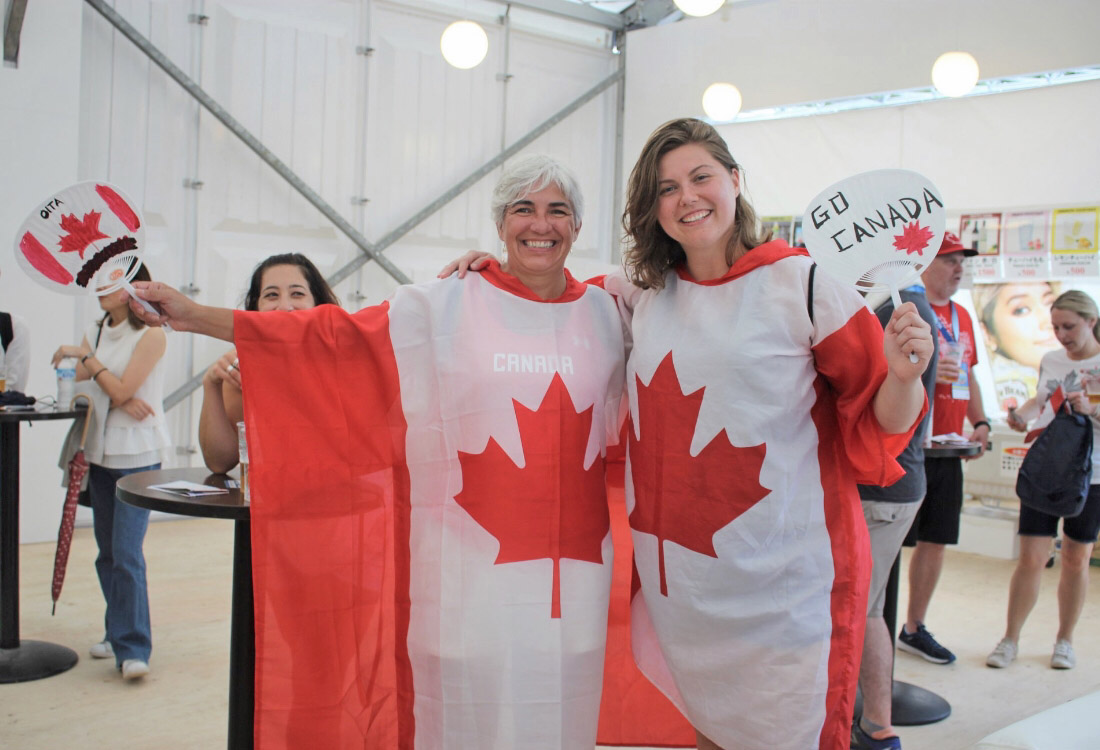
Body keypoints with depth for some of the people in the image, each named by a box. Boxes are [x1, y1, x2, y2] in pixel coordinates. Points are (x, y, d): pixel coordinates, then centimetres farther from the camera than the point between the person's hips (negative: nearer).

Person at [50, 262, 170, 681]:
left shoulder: (150, 336, -9)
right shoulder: (96, 331, 11)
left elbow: (121, 389, -16)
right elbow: (75, 384, 0)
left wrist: (86, 356, -12)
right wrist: (121, 399, -14)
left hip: (138, 457, -7)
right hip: (101, 454, 7)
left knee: (127, 554, -12)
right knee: (107, 553, 11)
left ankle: (132, 649, -8)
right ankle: (117, 633, 22)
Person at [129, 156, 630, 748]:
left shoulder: (606, 315, 10)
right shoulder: (440, 310, 2)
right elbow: (328, 335, 0)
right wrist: (194, 315, -3)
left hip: (575, 567, 3)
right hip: (472, 561, -2)